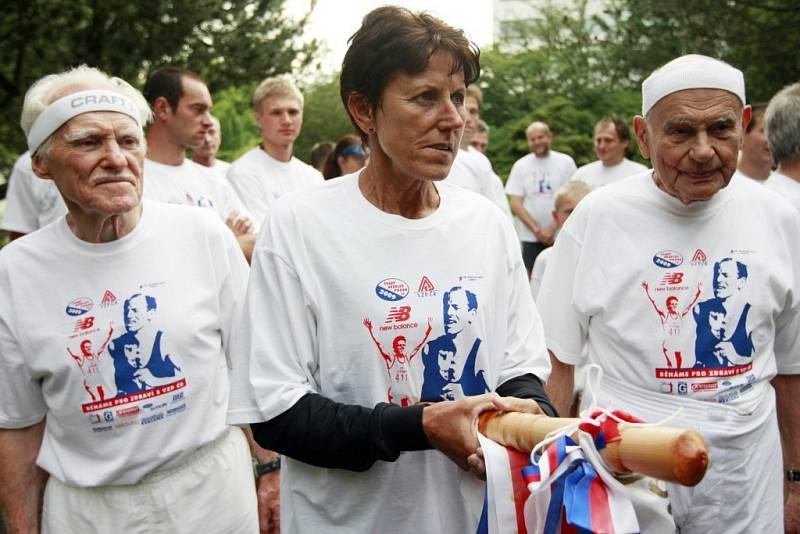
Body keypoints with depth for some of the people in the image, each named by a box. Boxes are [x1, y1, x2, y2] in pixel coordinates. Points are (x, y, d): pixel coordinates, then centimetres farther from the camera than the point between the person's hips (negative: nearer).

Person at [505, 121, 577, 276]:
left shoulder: (566, 162, 3)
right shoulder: (520, 166, 5)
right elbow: (515, 205, 1)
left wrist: (552, 228, -9)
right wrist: (537, 230, -8)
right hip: (530, 236, 1)